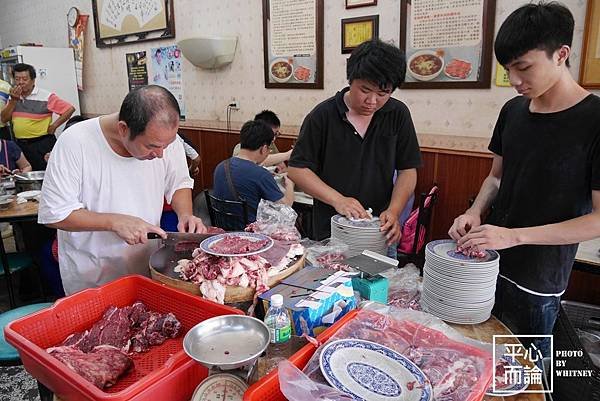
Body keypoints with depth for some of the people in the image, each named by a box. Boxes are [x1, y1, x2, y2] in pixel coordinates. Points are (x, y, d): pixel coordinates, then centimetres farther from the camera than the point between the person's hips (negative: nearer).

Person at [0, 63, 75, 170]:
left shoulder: (46, 96, -9)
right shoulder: (13, 97, 10)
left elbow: (70, 109, -13)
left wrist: (54, 126, -12)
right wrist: (14, 100, -6)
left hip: (42, 144, -6)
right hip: (20, 144, 6)